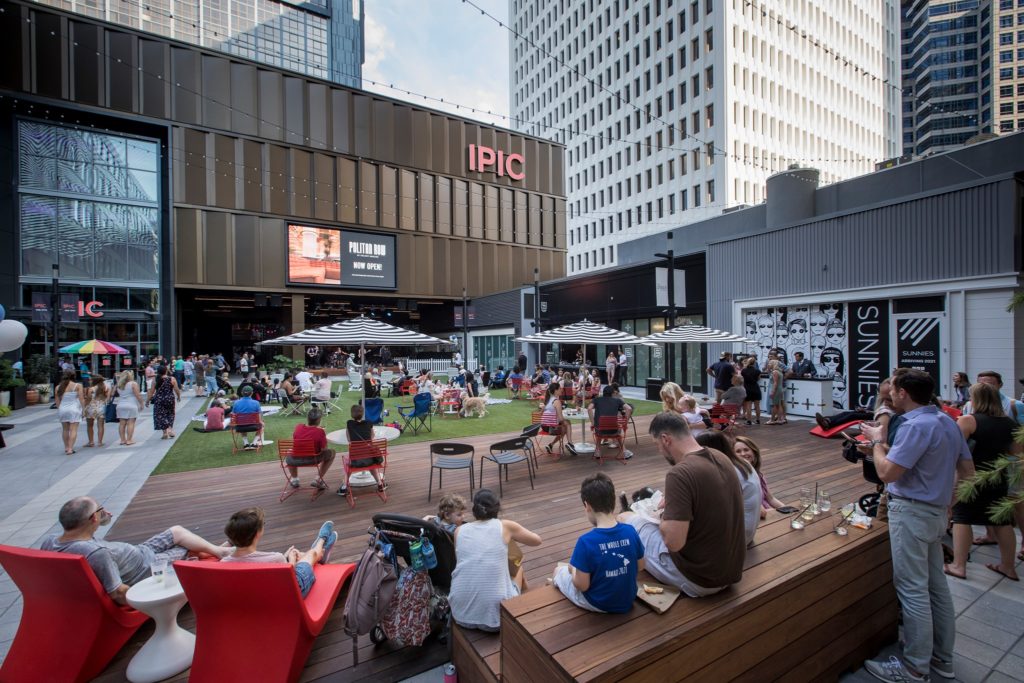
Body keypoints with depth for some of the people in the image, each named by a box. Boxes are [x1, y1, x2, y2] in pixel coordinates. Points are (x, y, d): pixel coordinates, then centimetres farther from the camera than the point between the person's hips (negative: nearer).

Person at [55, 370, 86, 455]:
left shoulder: (58, 387, 4)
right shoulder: (78, 386, -6)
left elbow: (57, 401, 7)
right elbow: (81, 399, -9)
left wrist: (59, 410, 18)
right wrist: (83, 409, -1)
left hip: (62, 409, 4)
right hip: (74, 409, -4)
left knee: (65, 429, 15)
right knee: (73, 429, -3)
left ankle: (66, 447, 23)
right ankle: (70, 448, -10)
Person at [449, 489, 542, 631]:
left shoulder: (459, 530, 5)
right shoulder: (505, 526, -1)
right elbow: (537, 540, 15)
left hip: (461, 613, 3)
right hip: (494, 615, -2)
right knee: (518, 567, 26)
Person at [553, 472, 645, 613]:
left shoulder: (586, 541, -29)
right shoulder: (631, 531, -15)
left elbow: (582, 585, -21)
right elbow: (640, 566, 0)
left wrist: (573, 569, -2)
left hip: (597, 605, -4)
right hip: (628, 601, 5)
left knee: (559, 570, 21)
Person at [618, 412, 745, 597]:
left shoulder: (679, 473, -27)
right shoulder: (721, 458, -1)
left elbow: (674, 542, -27)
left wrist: (664, 518, -7)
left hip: (697, 578, -7)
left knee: (624, 519, 7)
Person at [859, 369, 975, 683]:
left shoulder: (917, 426, -23)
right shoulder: (947, 421, 7)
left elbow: (886, 472, -24)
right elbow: (967, 469, 15)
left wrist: (877, 440, -10)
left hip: (912, 512, -10)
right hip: (936, 510, 10)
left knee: (912, 589, 1)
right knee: (936, 584, 19)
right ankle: (942, 657, 33)